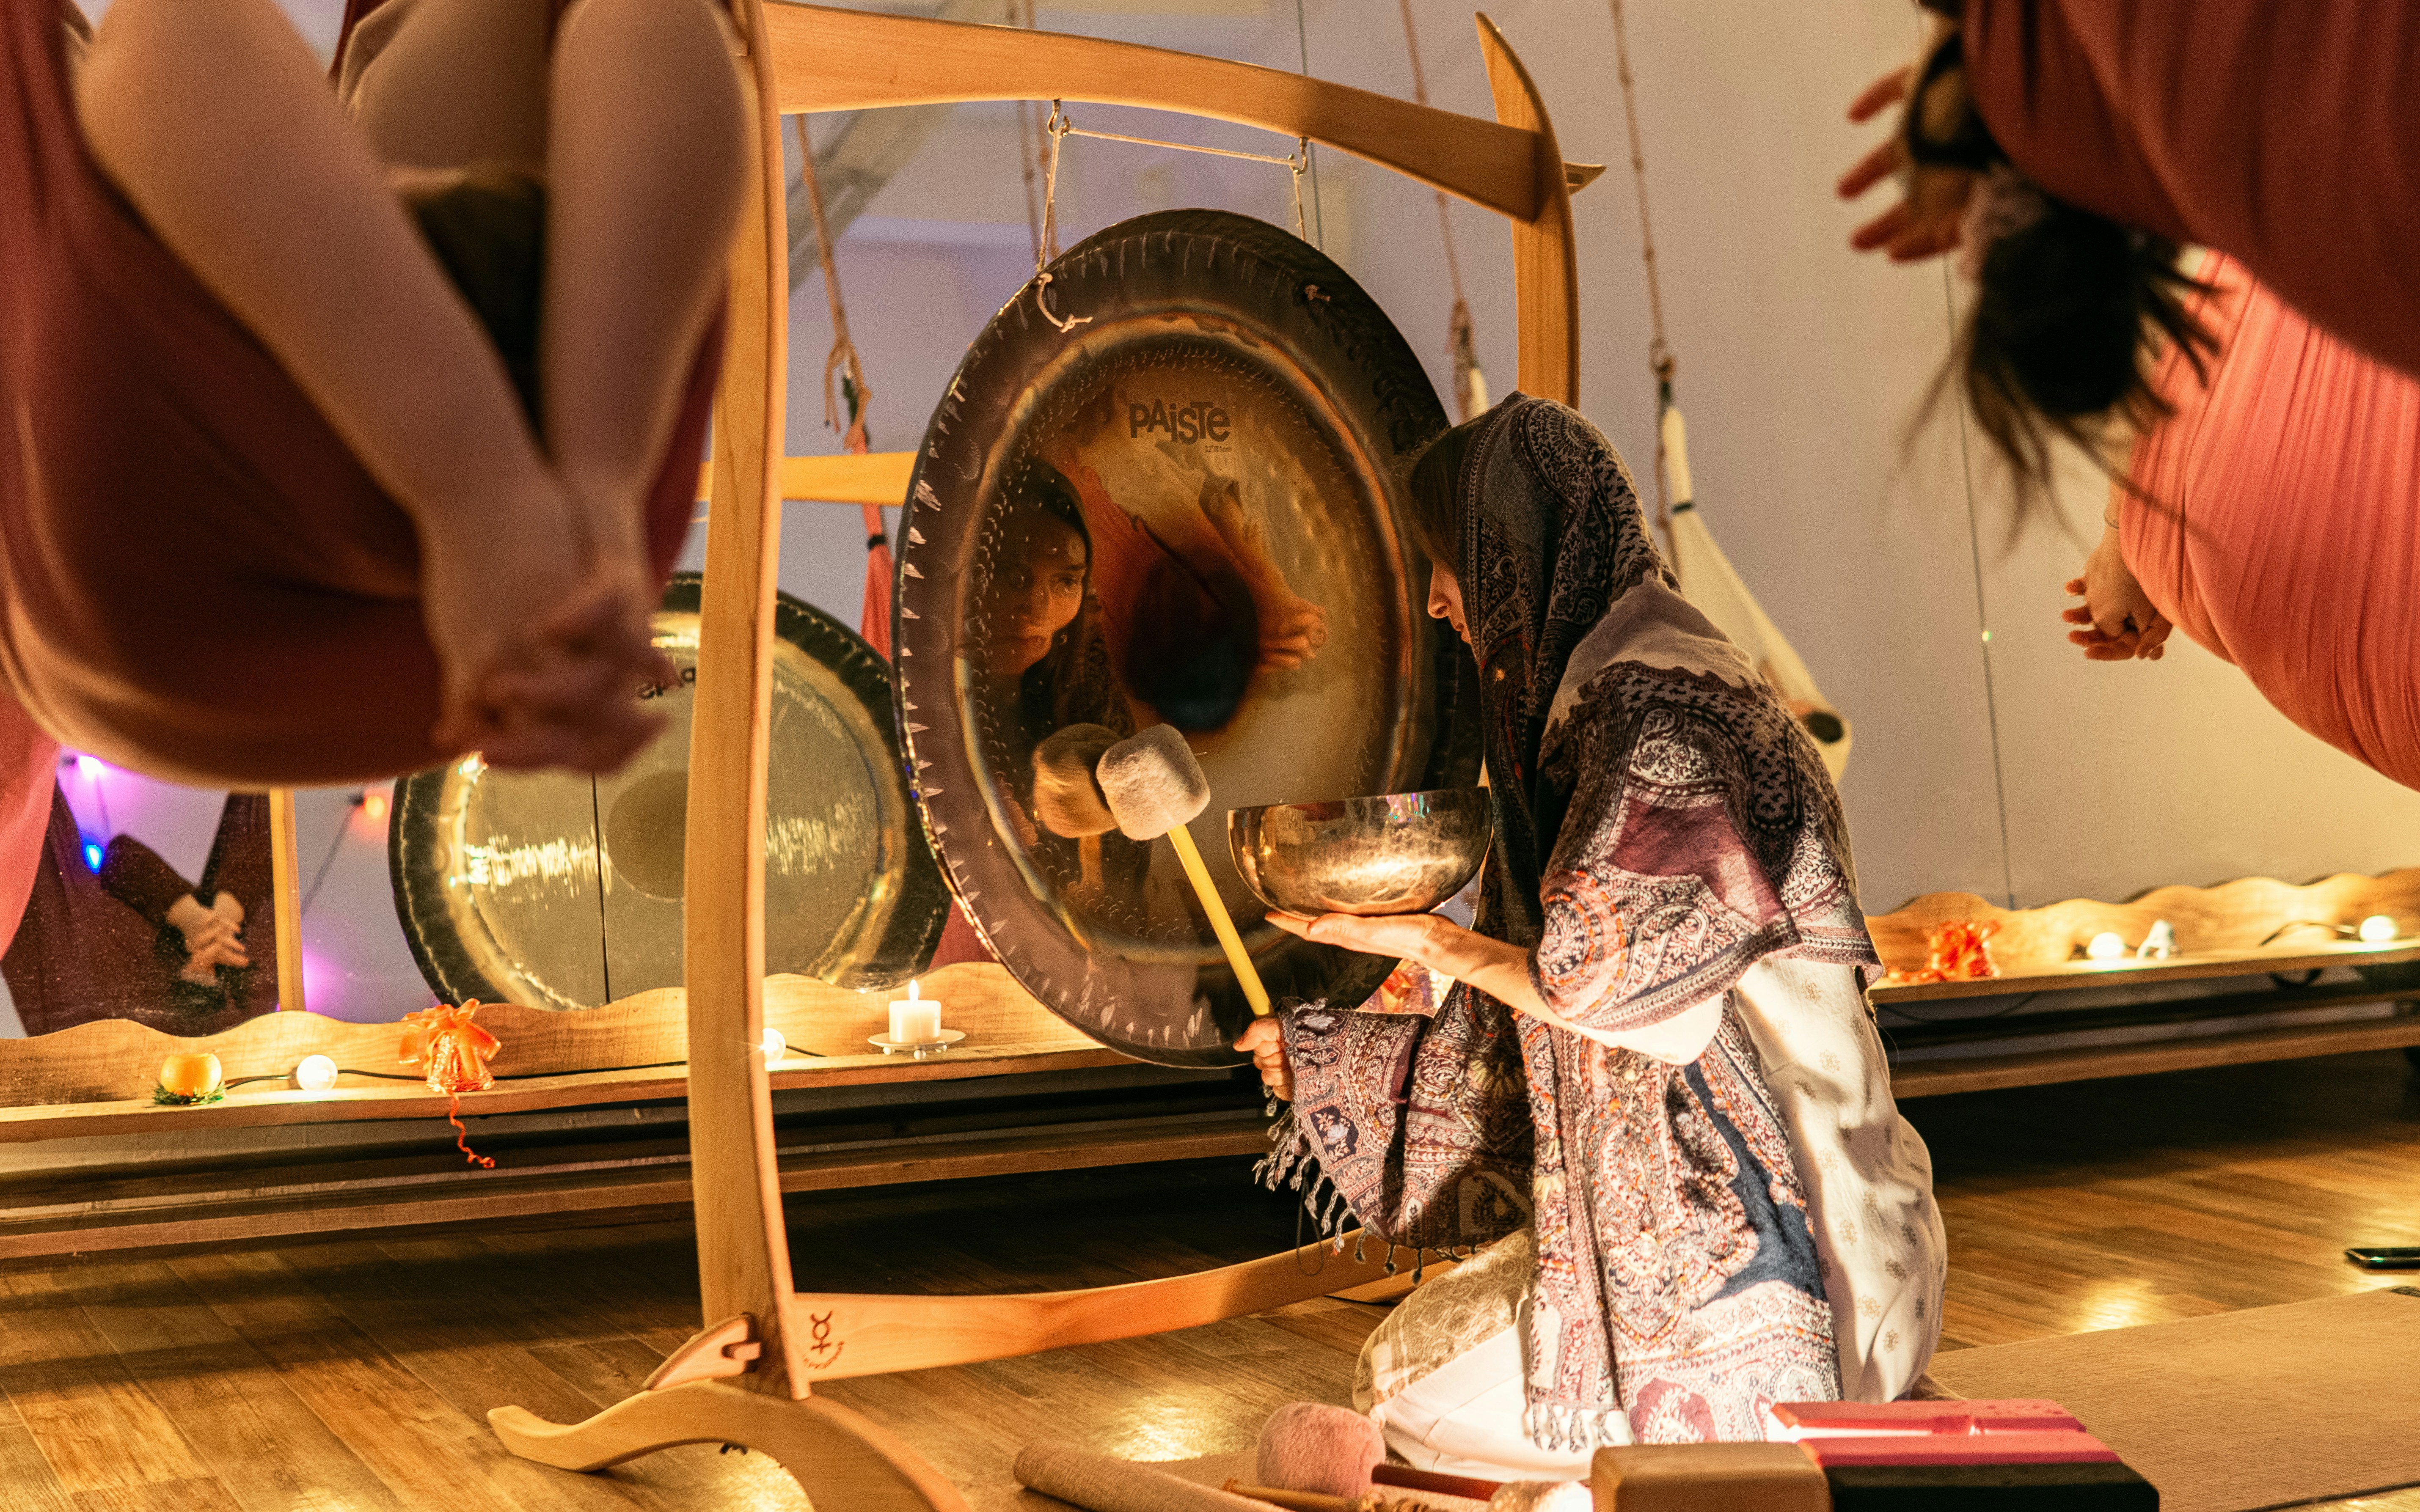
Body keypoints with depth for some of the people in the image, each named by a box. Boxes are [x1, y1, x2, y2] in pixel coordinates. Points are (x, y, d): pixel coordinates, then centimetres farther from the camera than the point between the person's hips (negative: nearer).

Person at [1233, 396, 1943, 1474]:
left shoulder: (1655, 705, -17)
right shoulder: (1580, 704, 13)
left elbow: (1603, 982, -22)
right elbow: (1534, 1031, 17)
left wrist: (1422, 938, -5)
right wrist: (1333, 1063, 22)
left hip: (1752, 1249, -10)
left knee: (1409, 1391, -4)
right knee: (1428, 1334, 21)